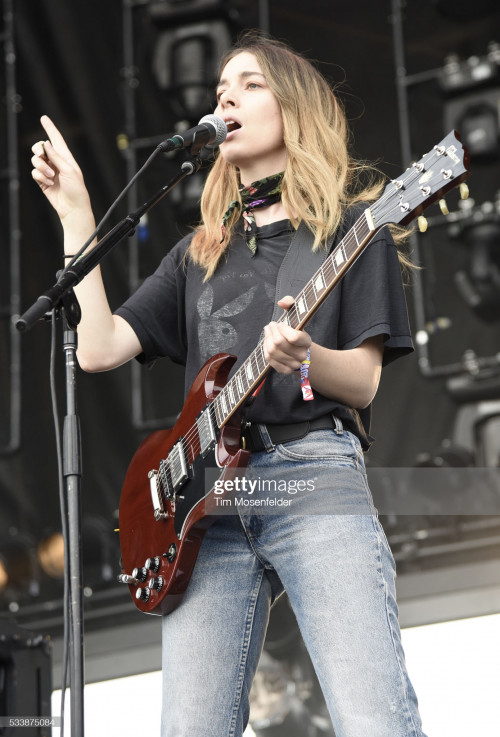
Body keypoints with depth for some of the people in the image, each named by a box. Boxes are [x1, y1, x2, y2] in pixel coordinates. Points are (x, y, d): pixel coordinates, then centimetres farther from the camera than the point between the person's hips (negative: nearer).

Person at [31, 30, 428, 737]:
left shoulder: (350, 222, 11)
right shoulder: (201, 250, 25)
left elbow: (363, 381, 4)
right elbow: (99, 348, 14)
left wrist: (301, 357, -19)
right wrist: (75, 212, 15)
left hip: (314, 473, -4)